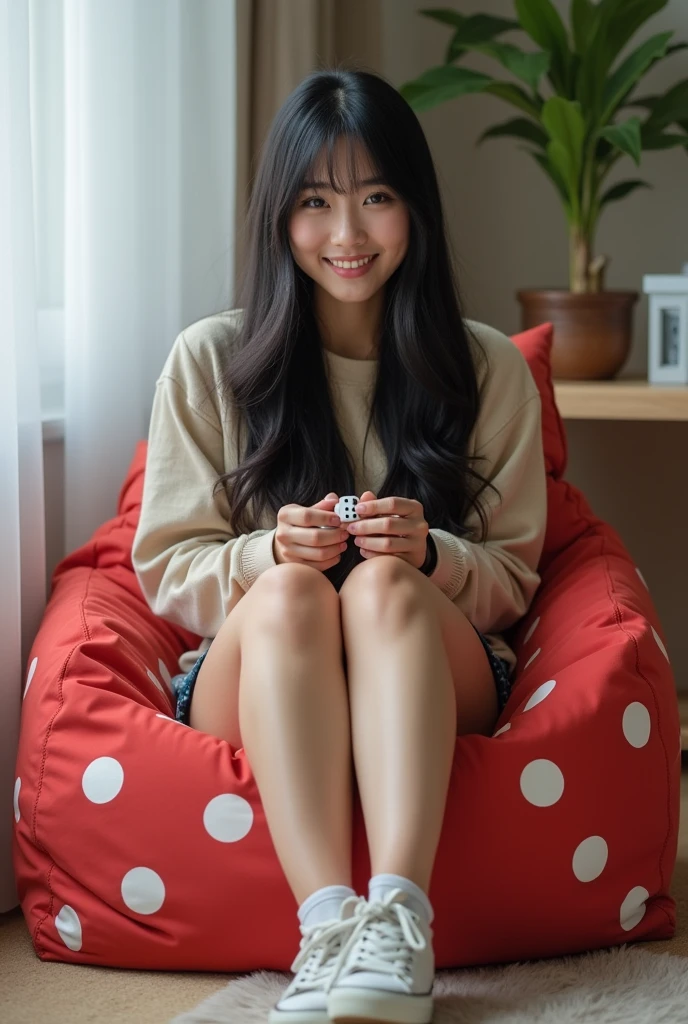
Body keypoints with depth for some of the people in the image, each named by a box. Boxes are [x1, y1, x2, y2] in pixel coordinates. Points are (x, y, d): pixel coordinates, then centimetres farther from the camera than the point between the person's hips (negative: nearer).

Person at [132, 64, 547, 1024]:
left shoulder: (488, 368, 7)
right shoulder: (209, 360, 5)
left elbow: (512, 577, 8)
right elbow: (165, 569, 5)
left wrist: (430, 555, -15)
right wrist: (270, 553, -17)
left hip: (434, 677, 0)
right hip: (253, 680, 0)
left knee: (383, 585, -33)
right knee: (291, 593, -34)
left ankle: (399, 915, -49)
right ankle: (326, 922, -48)